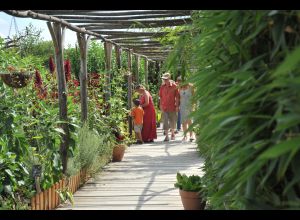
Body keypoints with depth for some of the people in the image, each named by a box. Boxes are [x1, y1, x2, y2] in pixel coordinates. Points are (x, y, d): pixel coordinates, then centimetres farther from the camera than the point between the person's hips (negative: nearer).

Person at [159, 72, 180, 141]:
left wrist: (177, 106, -6)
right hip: (164, 107, 1)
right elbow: (161, 97, 8)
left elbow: (177, 97, -2)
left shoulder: (174, 86, -5)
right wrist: (161, 106, 5)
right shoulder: (162, 87, 2)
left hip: (172, 107, -1)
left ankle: (172, 134, 31)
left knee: (173, 121, 11)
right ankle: (166, 136, -3)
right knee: (165, 121, -5)